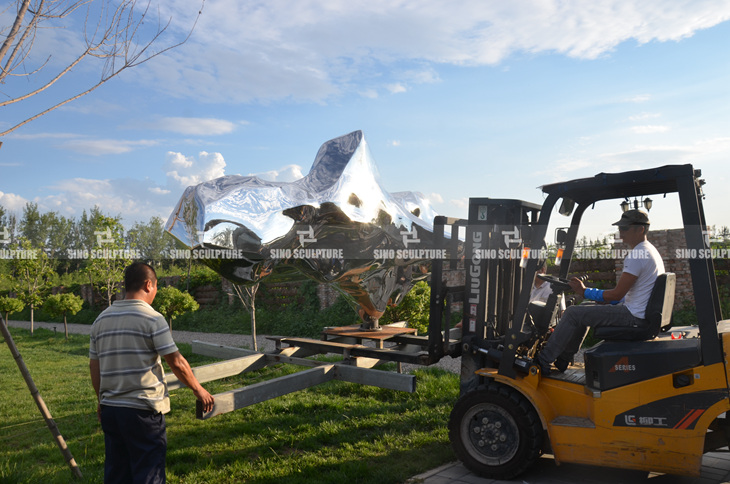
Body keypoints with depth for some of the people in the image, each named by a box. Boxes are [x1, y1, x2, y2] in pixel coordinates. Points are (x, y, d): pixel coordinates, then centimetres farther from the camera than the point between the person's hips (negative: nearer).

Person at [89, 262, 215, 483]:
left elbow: (94, 367, 12)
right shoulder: (152, 318, -12)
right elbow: (176, 363, -12)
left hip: (110, 408, 7)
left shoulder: (101, 320, 7)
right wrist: (198, 390, 2)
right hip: (143, 409, -6)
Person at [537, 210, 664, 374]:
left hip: (634, 317, -11)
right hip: (641, 313, 11)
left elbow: (617, 294, -20)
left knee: (573, 313, -9)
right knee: (584, 309, 19)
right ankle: (562, 360, 22)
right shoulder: (650, 250, 14)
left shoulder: (636, 256, -21)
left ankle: (543, 360, -1)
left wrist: (584, 291, -9)